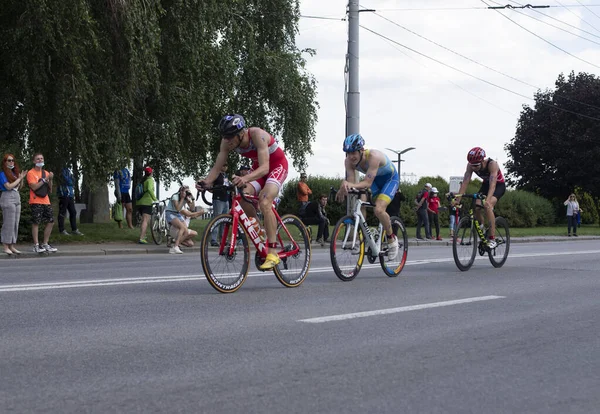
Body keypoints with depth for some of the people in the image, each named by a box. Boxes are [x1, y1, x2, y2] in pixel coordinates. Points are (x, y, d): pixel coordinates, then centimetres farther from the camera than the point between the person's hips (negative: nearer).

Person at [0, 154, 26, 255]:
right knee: (8, 223, -8)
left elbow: (19, 187, 18)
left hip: (17, 198, 8)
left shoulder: (14, 172, 15)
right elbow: (8, 186, -14)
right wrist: (19, 179, -8)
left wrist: (22, 179, 3)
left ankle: (12, 246, 9)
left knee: (15, 223, 6)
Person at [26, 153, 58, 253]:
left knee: (51, 222, 4)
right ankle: (36, 245, -4)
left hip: (46, 201, 6)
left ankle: (45, 244, 14)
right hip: (36, 202, -6)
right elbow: (34, 187, -16)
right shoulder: (31, 173, -2)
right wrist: (45, 179, -14)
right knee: (36, 223, -6)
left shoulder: (46, 173, 15)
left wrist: (50, 180, -2)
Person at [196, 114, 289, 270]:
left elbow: (264, 168, -43)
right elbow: (217, 168, -16)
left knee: (264, 202, -27)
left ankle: (273, 252, -25)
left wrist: (245, 178, -61)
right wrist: (206, 182, -37)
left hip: (277, 165, -6)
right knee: (244, 196, -21)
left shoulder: (257, 135, -35)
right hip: (258, 167, 6)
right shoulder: (227, 142, -18)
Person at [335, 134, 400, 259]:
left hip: (390, 179, -6)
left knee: (379, 210, -26)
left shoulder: (373, 156, -38)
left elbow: (368, 183, -43)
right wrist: (345, 186, -51)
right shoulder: (349, 161, -21)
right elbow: (352, 182, -27)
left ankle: (392, 238, -2)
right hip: (374, 180, 6)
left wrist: (353, 185, -61)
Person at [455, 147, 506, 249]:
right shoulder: (471, 165, -22)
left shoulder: (492, 164, -35)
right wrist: (457, 199, -36)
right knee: (476, 207, -17)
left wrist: (487, 200, -59)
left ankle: (492, 239, -27)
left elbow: (492, 184, -45)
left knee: (488, 206, -29)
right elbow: (465, 182, -25)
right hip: (486, 184, 5)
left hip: (499, 185, -5)